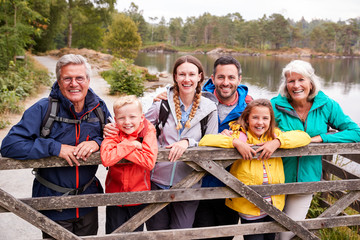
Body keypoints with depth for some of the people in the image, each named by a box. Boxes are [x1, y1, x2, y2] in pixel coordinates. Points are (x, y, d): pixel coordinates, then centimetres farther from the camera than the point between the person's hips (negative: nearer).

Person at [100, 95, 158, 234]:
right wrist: (130, 145, -27)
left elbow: (149, 161, -27)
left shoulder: (148, 131, -12)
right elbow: (106, 159, -29)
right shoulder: (113, 133, -10)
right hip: (115, 196, 0)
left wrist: (120, 149, -26)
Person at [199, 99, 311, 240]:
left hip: (275, 206, 4)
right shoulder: (239, 136, -10)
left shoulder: (274, 135, 2)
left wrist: (277, 142, -19)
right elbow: (204, 141, -19)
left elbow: (304, 137, -6)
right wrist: (236, 142, -29)